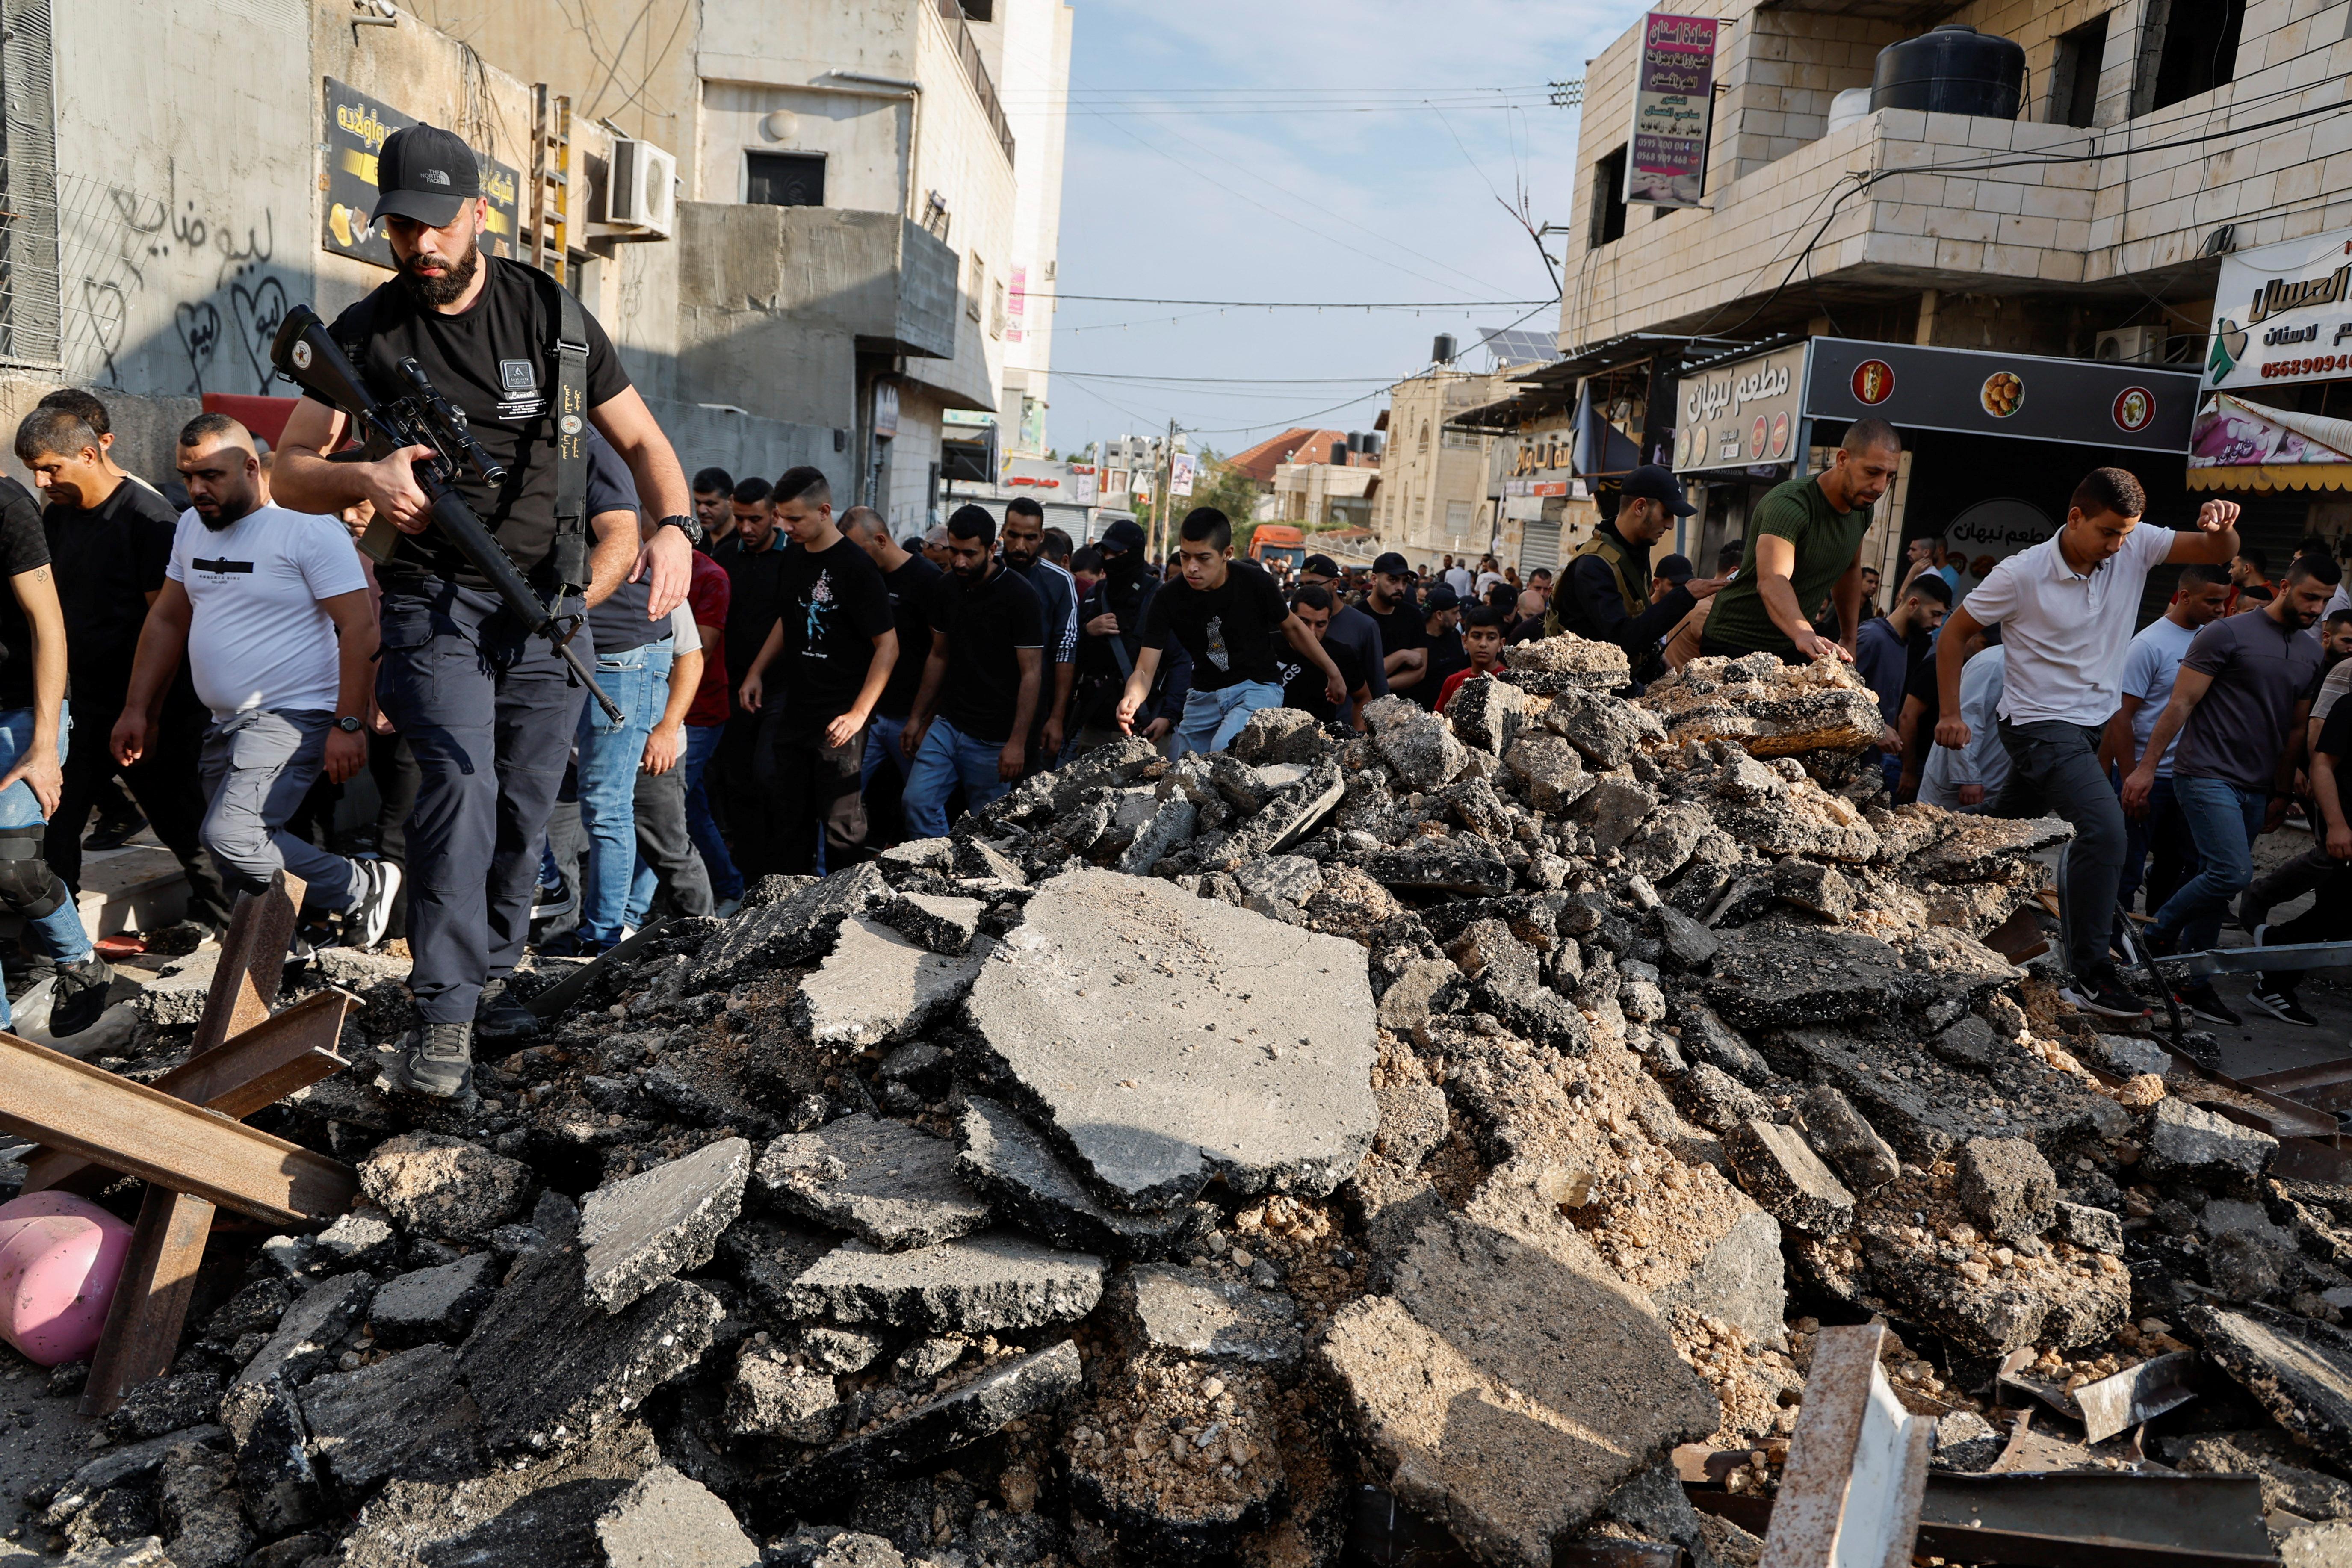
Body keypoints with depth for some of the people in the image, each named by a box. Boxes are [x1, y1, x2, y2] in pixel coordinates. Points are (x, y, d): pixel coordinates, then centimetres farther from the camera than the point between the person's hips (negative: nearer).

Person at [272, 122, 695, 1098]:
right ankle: (444, 1020, -17)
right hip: (435, 602, -2)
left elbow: (643, 441, 4)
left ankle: (488, 978, 24)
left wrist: (673, 526, -17)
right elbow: (290, 475, 3)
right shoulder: (366, 334, 1)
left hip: (547, 601, 2)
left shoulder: (552, 315, 3)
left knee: (526, 810, 6)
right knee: (461, 781, -21)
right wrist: (363, 478, -21)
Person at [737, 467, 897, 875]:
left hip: (838, 721, -7)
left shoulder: (856, 566, -13)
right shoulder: (793, 558, 9)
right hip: (794, 714, 7)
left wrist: (859, 713, -18)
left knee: (841, 825, -1)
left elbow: (888, 646, -13)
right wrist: (757, 671, 15)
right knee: (791, 818, 14)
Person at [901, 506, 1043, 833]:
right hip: (948, 724, 6)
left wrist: (1017, 742, -18)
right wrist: (917, 718, 14)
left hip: (994, 740, -5)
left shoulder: (1020, 596, -12)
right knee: (918, 801, -5)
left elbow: (1032, 673, -13)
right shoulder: (946, 589, 6)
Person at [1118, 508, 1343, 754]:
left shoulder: (1254, 582, -16)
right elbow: (1144, 670, -17)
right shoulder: (1169, 598, -14)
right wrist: (1132, 698, -40)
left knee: (1224, 751, -30)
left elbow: (1292, 626, 3)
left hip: (1257, 688, -3)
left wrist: (1333, 673, 10)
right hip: (1204, 696, 3)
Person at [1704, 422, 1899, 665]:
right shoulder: (1789, 504, -25)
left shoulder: (1862, 508, 2)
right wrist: (1804, 635, -58)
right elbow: (1771, 581, -42)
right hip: (1735, 648, -7)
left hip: (1792, 647, 7)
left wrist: (1849, 639, 20)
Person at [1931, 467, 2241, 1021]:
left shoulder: (2136, 547, -3)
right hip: (2040, 724, -7)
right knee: (2104, 826, -22)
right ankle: (2090, 977, -18)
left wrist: (2222, 525, -29)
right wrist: (1951, 713, -8)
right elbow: (1955, 631, -6)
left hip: (2092, 724, 7)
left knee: (2005, 828, 18)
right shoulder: (2022, 574, -15)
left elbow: (2219, 553, -5)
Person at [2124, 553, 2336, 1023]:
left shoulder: (2310, 657, 15)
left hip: (2255, 790, 7)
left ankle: (2193, 983, 15)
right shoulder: (2228, 634, -6)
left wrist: (2282, 795, 18)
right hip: (2208, 776, -7)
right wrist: (2146, 767, -12)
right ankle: (2160, 935, 1)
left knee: (2216, 885, 8)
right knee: (2233, 873, -20)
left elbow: (2295, 730, 20)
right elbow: (2181, 704, -8)